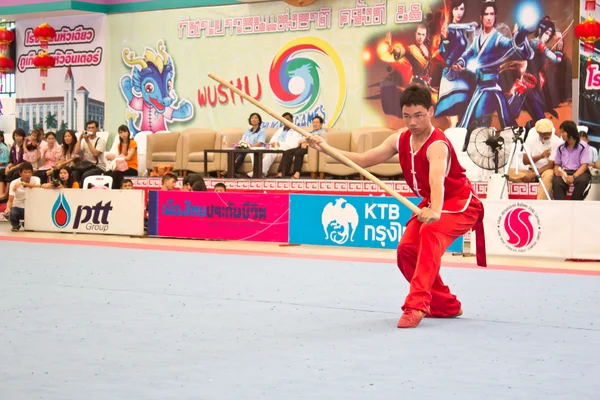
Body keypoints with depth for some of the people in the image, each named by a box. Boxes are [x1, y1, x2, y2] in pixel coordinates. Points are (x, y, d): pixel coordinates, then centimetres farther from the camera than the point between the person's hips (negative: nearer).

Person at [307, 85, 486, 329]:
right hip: (431, 203, 9)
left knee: (430, 234, -34)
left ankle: (416, 305, -37)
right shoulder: (400, 140, -7)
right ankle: (446, 306, 15)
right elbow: (363, 160, -4)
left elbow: (437, 178, -50)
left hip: (460, 203, -8)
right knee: (407, 249, -2)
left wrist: (435, 212, -69)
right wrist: (326, 149, -15)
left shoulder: (437, 145, -31)